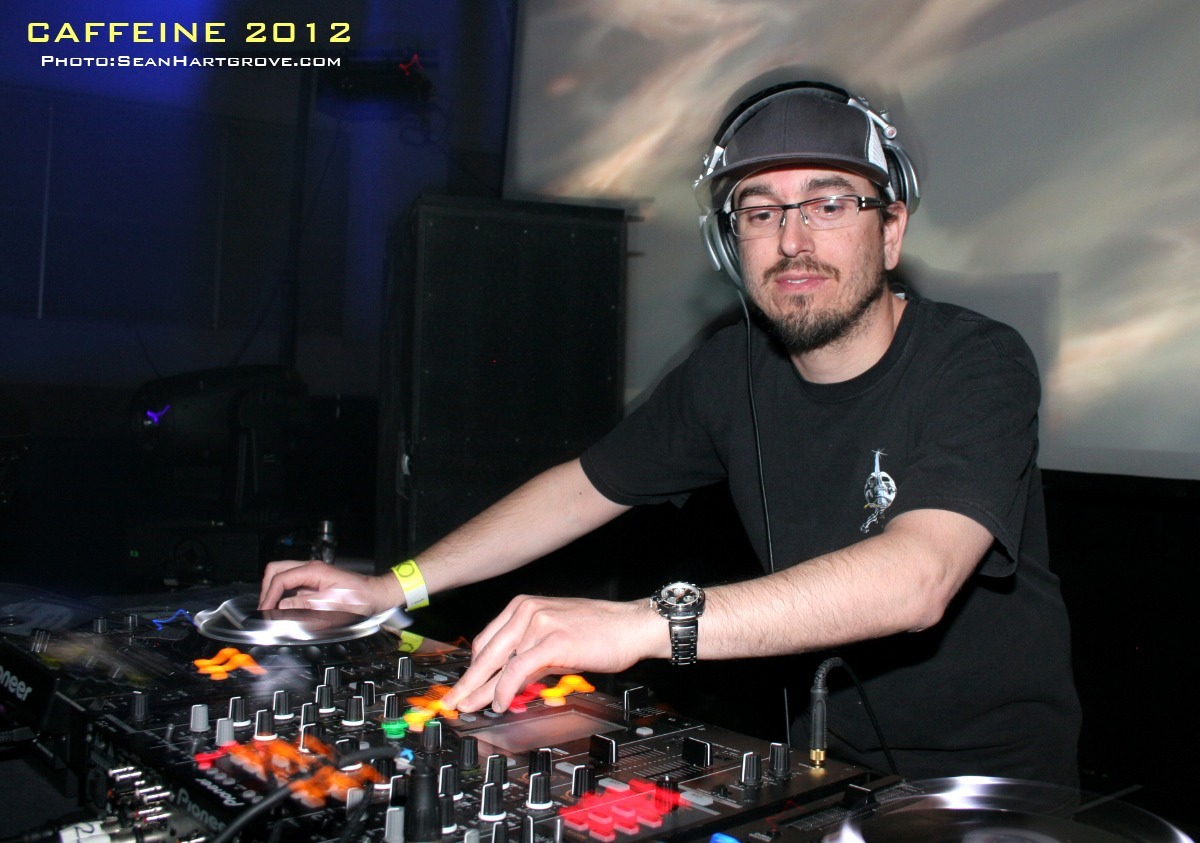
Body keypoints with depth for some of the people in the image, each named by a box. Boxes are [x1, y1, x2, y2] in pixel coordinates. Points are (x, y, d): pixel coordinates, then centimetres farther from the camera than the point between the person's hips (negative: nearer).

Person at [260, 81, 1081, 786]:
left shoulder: (979, 366, -19)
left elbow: (915, 578, -36)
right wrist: (389, 587, 4)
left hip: (995, 775, -5)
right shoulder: (732, 369, -1)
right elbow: (586, 485, 9)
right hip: (826, 757, 5)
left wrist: (646, 624, -47)